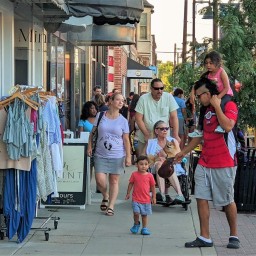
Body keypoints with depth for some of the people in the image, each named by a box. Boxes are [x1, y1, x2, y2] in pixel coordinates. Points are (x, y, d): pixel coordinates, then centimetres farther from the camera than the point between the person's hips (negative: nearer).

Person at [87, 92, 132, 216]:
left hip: (117, 156, 0)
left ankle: (111, 206, 12)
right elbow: (93, 133, 10)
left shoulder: (123, 121, 2)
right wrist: (89, 146, 1)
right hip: (100, 155, 0)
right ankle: (105, 197, 24)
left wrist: (128, 156, -4)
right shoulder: (100, 116, 2)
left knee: (114, 180, 3)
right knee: (100, 180, -7)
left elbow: (126, 140, 1)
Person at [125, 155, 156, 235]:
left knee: (144, 214, 7)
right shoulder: (134, 174, -2)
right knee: (136, 213, -11)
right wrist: (128, 194, 10)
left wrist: (154, 197, 6)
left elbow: (153, 187, 6)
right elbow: (130, 184, 8)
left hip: (146, 199, 1)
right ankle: (136, 224, 16)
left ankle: (144, 228, 20)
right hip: (136, 199, -1)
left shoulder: (149, 176, -2)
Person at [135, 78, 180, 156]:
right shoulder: (143, 99, -7)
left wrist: (175, 135, -11)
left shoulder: (169, 97, -5)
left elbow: (174, 117, -4)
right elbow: (138, 118, -7)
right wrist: (147, 134, -14)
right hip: (145, 139, 0)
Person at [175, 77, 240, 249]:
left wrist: (217, 106, -18)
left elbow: (228, 126, -26)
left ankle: (234, 237, 16)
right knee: (201, 199, 1)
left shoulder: (229, 106, -7)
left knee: (227, 201, 2)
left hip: (224, 164, -7)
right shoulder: (207, 110, 16)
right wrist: (184, 152, 28)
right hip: (204, 163, 7)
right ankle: (205, 238, 5)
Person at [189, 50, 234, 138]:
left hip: (226, 95, -7)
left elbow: (226, 88, -22)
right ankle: (199, 130, 13)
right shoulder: (208, 75, -1)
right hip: (215, 95, 8)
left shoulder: (221, 72, -18)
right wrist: (193, 93, -17)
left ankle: (221, 125, -35)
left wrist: (218, 98, -29)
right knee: (203, 108, 4)